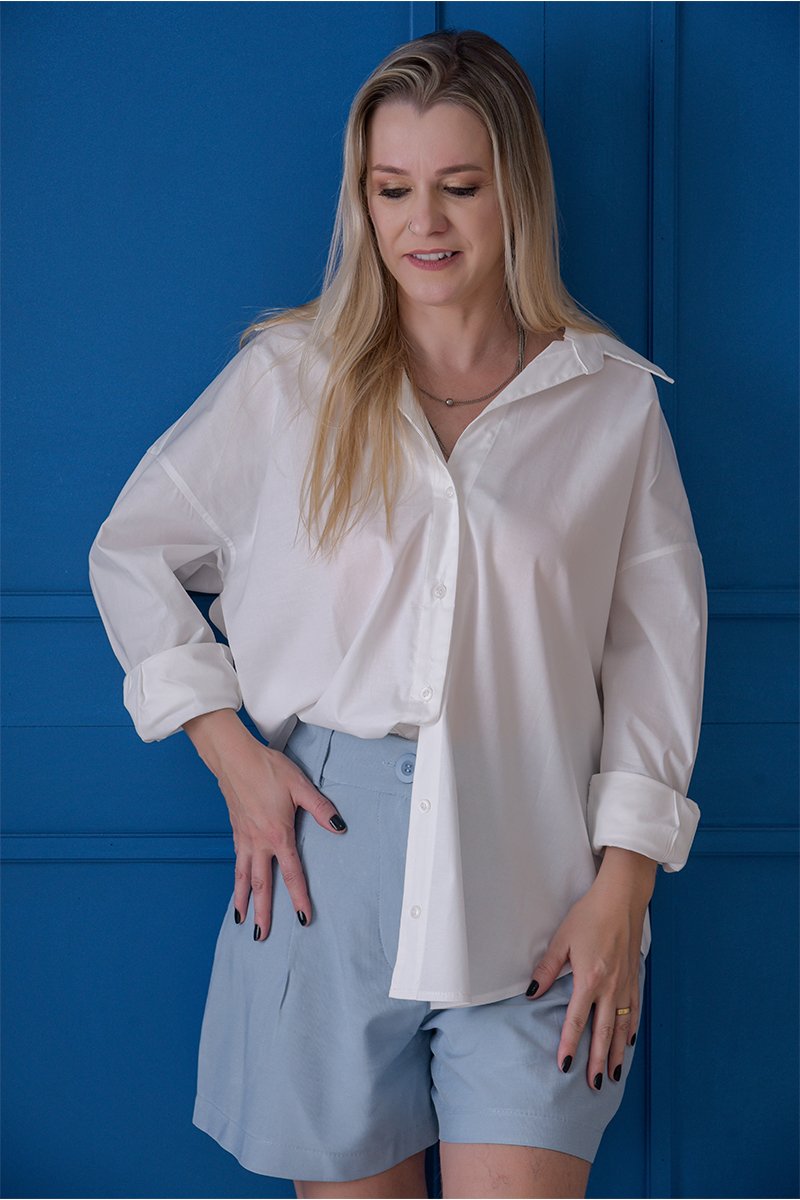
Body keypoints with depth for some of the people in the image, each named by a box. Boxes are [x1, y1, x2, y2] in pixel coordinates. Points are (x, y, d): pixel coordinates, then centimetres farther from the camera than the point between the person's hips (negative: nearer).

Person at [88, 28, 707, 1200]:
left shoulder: (613, 400, 5)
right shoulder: (287, 377, 6)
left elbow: (655, 648, 6)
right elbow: (132, 553, 14)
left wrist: (623, 885, -2)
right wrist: (226, 746, 2)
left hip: (529, 890, 0)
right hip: (321, 861, 1)